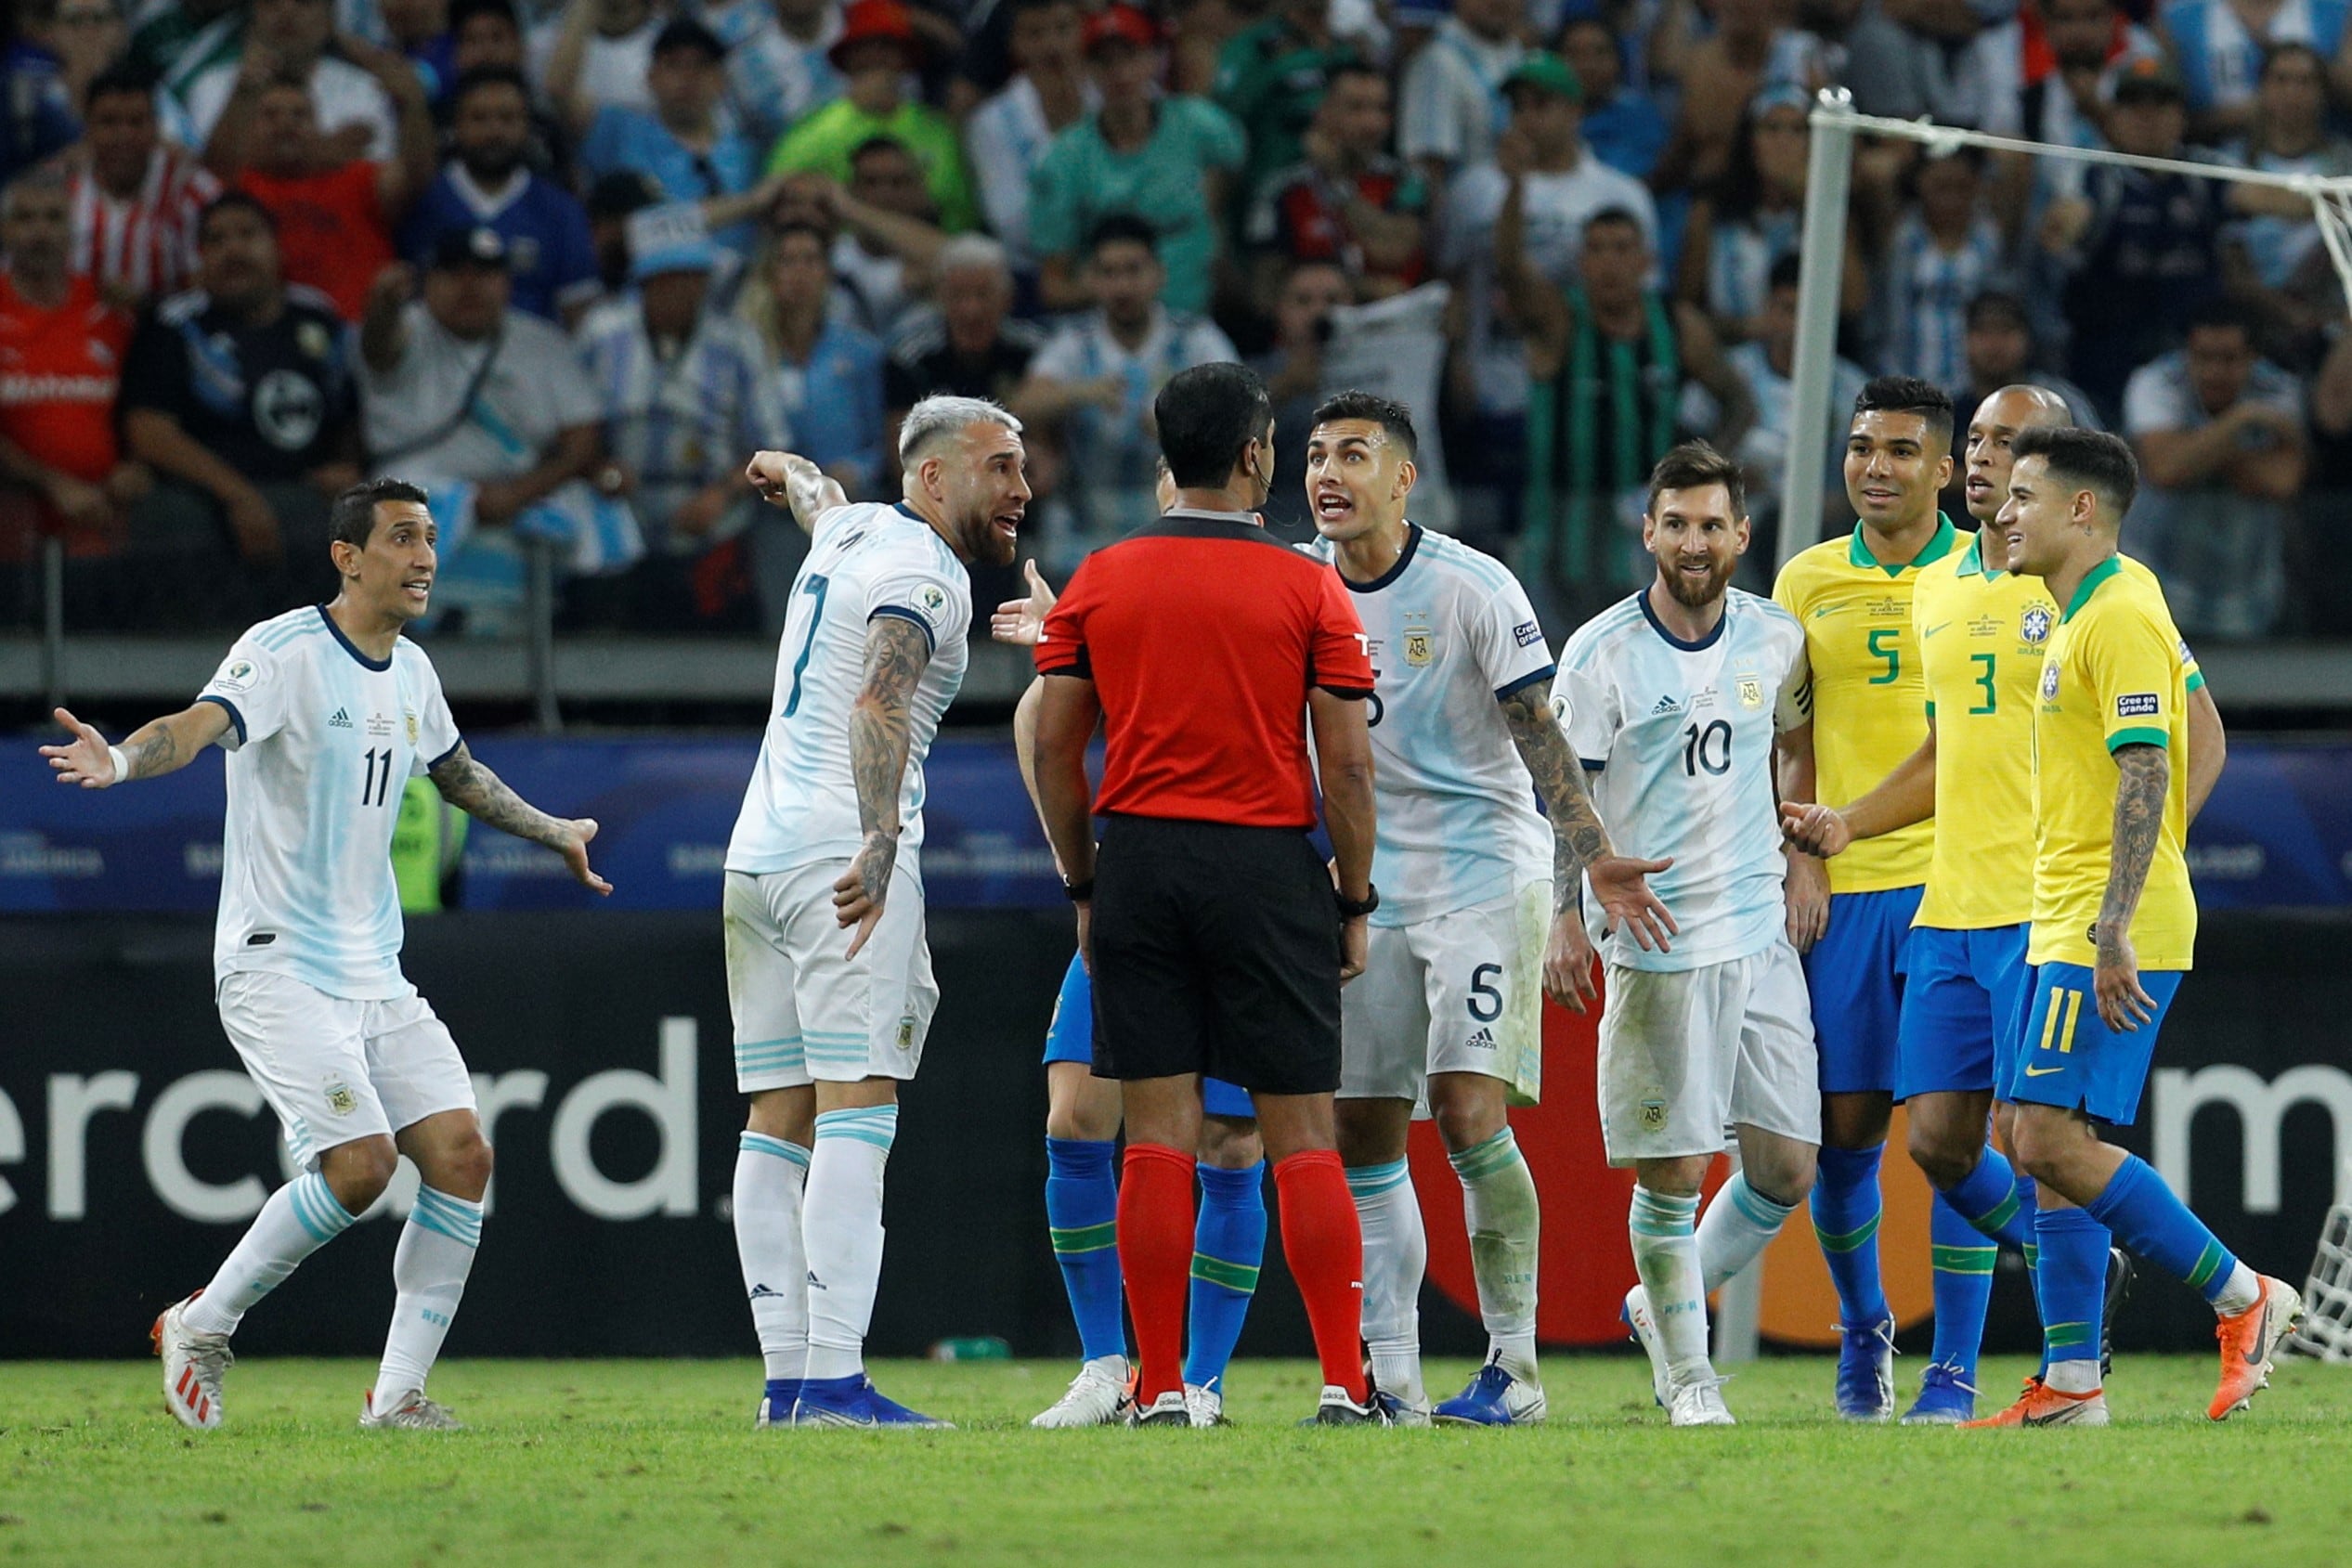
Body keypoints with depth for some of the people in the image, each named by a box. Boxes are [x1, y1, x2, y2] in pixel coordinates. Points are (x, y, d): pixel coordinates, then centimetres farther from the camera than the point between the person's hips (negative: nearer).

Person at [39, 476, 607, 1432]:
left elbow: (458, 774, 32)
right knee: (360, 1162, -20)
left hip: (376, 976, 8)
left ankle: (398, 1392, 2)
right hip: (277, 967, -8)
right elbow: (200, 723, -30)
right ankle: (200, 1328, 0)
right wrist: (122, 759, -51)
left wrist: (554, 831, 43)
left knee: (462, 1153, -5)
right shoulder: (284, 653, -12)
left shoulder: (411, 672, 11)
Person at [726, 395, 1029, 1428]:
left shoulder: (850, 530, 18)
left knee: (780, 1121, 7)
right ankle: (833, 1379, -25)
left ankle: (786, 1379, 5)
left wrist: (789, 473, 70)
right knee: (856, 1113, -15)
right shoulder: (922, 572, -9)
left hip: (758, 850, 10)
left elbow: (815, 499, 45)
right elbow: (878, 705, -27)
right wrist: (881, 844, -41)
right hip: (842, 843, -10)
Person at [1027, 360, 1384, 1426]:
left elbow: (1053, 747, 4)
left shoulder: (1099, 581, 4)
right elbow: (1346, 765, -5)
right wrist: (1354, 901, 4)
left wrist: (1083, 886, 13)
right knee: (1302, 1135, 2)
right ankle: (1344, 1382, -1)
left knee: (1157, 1136, 3)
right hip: (1269, 862, -2)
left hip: (1139, 859, 2)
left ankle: (1161, 1386, 0)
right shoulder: (1308, 589, -3)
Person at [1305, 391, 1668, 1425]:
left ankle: (1515, 1367, -7)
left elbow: (1543, 744, -10)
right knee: (1363, 1138, 2)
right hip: (1367, 892, 5)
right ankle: (1391, 1380, 8)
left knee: (1470, 1116, -17)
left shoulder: (1471, 589, -11)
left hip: (1486, 876, -5)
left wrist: (1588, 865, -18)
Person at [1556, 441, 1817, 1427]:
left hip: (1762, 935, 4)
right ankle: (1686, 1374, 13)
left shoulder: (1775, 640, 6)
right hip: (1657, 945, -4)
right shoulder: (1601, 653, -7)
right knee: (1672, 1171, -3)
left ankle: (1666, 1305, 27)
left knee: (1787, 1164, 3)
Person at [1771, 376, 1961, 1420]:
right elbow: (1791, 745, 11)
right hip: (1841, 889, 2)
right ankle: (1862, 1328, 23)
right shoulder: (1807, 581, 10)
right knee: (1845, 1125, 2)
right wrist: (1799, 861, 0)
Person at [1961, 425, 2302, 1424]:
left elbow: (2144, 778, -21)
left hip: (2107, 936, -10)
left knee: (2053, 1140, -15)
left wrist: (2114, 930, -28)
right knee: (2047, 1147, 7)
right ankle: (2070, 1382, 7)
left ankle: (2244, 1298, -6)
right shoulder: (2081, 618, 17)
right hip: (2064, 929, 10)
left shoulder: (2120, 618, -14)